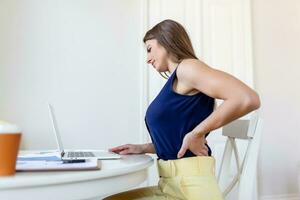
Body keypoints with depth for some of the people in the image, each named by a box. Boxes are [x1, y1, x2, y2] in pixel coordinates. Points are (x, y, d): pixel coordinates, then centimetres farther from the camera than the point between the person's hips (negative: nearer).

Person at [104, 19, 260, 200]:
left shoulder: (186, 67, -9)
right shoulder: (175, 82, 16)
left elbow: (248, 99, -23)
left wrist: (197, 133, -18)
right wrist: (143, 148, 10)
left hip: (190, 181, -8)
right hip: (170, 183, 8)